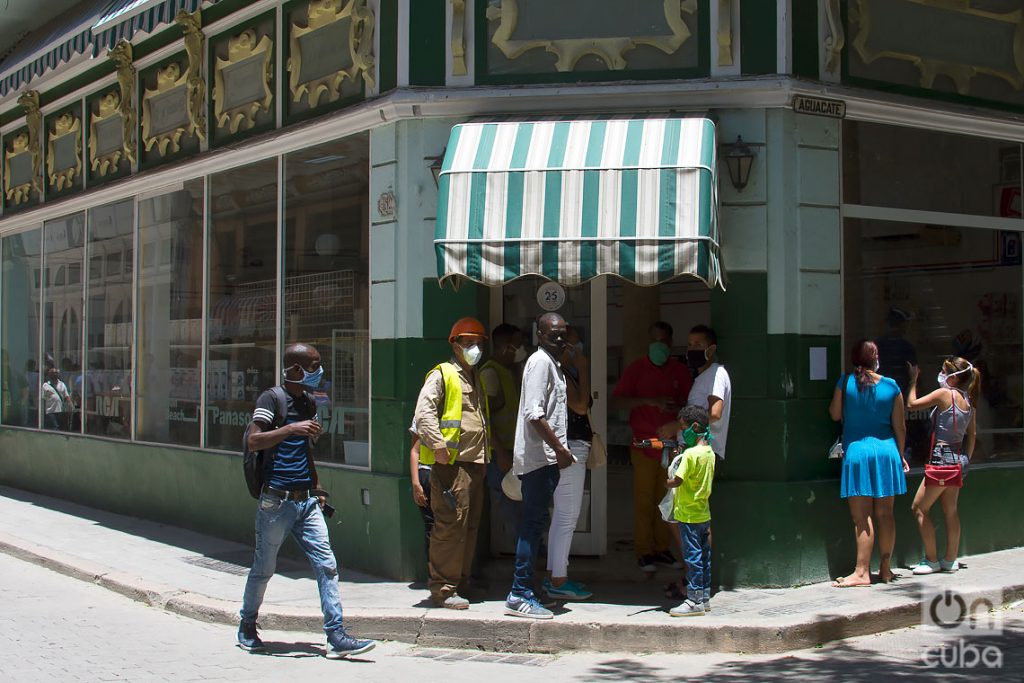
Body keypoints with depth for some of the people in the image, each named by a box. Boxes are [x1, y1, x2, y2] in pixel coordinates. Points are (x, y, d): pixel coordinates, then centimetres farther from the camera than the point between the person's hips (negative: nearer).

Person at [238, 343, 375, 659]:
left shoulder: (308, 403, 15)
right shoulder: (272, 398, -8)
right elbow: (252, 440, -20)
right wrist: (291, 428, -27)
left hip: (306, 501, 6)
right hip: (276, 501, -6)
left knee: (326, 564, -5)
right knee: (264, 568, 8)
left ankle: (336, 636, -6)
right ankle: (247, 626, 29)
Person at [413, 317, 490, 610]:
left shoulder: (476, 379, 22)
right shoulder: (442, 375, -5)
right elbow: (423, 413, -17)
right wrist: (437, 446, -24)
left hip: (475, 463, 9)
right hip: (451, 464, -9)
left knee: (470, 525, 12)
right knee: (450, 524, -10)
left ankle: (461, 582, 22)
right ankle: (442, 589, -5)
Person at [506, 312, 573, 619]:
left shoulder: (552, 364, 20)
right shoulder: (540, 361, -11)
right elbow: (534, 413, -20)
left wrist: (560, 450, 19)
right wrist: (559, 448, -19)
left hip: (544, 457, 10)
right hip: (540, 456, -10)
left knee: (533, 524, 11)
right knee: (534, 523, -9)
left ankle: (521, 593, 15)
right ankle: (520, 595, -7)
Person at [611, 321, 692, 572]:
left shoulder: (679, 370, 6)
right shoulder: (636, 368, -2)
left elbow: (690, 400, 13)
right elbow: (616, 402, -10)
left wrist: (678, 408, -11)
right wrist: (650, 401, -21)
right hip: (645, 445, -3)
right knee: (644, 500, -1)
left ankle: (662, 548, 15)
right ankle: (644, 552, 6)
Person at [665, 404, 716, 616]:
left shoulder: (690, 453, -19)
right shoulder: (709, 452, 7)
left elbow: (678, 480, -24)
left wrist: (665, 483, -3)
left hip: (689, 514, -9)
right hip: (704, 514, 9)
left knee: (692, 557, -4)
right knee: (704, 556, 13)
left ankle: (694, 601, -1)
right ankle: (705, 597, 21)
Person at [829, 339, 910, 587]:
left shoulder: (846, 382, -5)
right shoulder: (891, 386, 2)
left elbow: (835, 414, 5)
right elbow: (900, 427, 5)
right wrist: (900, 455, 17)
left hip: (857, 451, -3)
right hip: (886, 451, 3)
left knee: (862, 517, -5)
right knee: (885, 513, 11)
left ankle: (862, 572, -8)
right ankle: (885, 569, 18)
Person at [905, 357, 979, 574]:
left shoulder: (945, 394, -14)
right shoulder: (968, 400, 9)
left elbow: (912, 404, -9)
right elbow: (972, 434, 14)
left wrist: (913, 380, 4)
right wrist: (966, 459, 20)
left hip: (943, 457, -9)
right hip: (959, 459, 9)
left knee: (919, 508, 0)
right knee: (950, 510, 15)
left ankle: (932, 560, 2)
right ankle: (950, 560, 19)